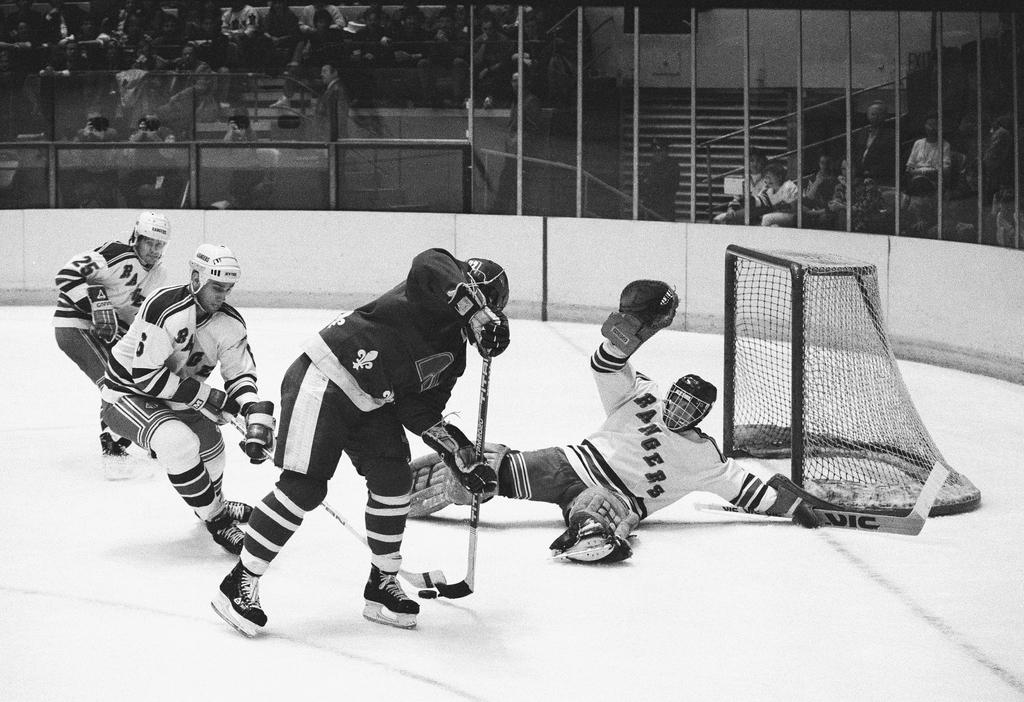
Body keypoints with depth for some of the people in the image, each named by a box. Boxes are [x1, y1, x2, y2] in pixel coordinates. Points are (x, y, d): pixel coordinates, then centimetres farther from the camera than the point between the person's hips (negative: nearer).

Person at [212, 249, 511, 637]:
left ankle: (382, 586, 15)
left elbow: (421, 412, 11)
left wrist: (463, 457, 4)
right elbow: (429, 265, -35)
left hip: (369, 402, 9)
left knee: (393, 478, 1)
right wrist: (478, 314, -36)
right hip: (323, 381, -9)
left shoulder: (453, 356, 15)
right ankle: (239, 583, -3)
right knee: (304, 487, -12)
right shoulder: (437, 299, -10)